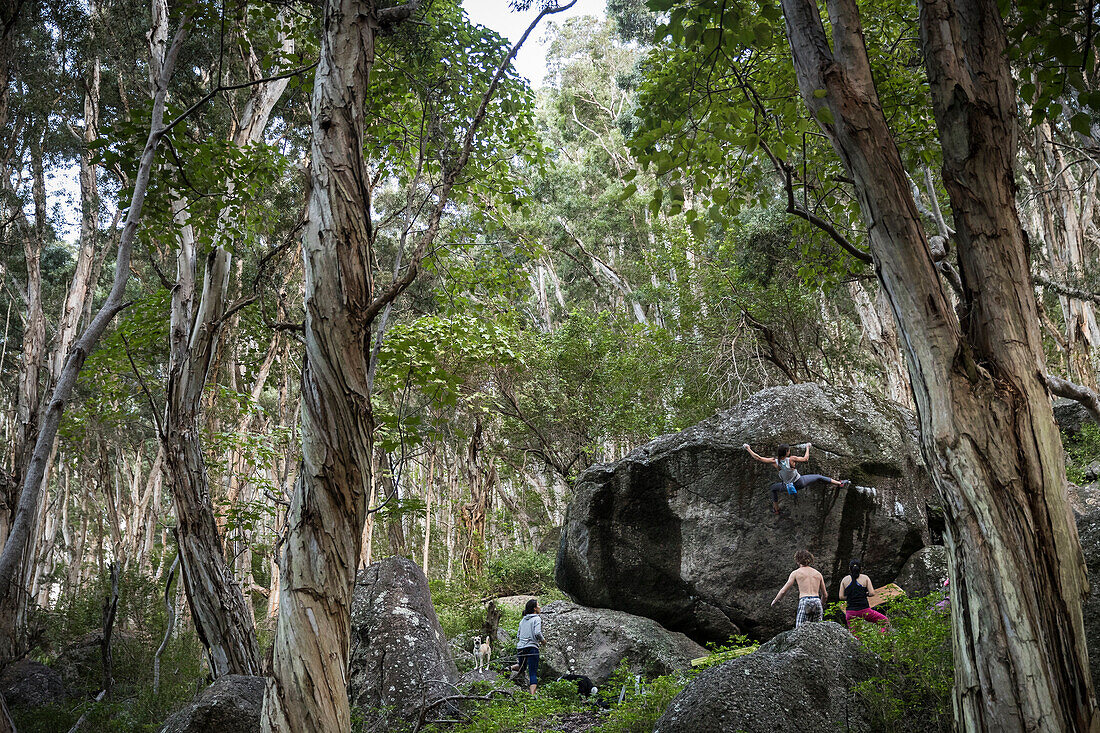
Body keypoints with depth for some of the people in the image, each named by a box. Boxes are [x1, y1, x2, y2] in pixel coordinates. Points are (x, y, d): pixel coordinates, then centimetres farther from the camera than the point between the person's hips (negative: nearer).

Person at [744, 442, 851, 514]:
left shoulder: (775, 462, -24)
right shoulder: (791, 459, -30)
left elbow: (758, 457, -23)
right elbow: (805, 459, -15)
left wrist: (748, 448, -13)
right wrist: (807, 448, 1)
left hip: (788, 486, 2)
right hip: (800, 482, -2)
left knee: (773, 488, 31)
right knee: (819, 476, 16)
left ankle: (776, 509, 38)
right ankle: (840, 483, 23)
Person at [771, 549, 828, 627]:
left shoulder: (796, 573, 8)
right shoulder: (818, 574, 18)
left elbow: (783, 591, 8)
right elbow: (825, 595, 23)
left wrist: (775, 600, 25)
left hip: (804, 601, -3)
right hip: (817, 601, 3)